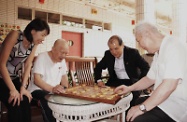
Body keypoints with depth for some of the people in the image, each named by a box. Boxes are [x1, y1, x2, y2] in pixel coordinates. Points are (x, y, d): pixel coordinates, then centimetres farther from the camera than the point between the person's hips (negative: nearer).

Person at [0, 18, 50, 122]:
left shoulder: (34, 44, -3)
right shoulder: (15, 35, -22)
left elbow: (28, 65, -5)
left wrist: (23, 87, -15)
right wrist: (13, 90, -25)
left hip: (14, 78, 6)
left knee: (25, 105, -7)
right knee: (16, 106, -17)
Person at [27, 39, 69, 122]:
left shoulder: (62, 60, 5)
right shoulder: (42, 57, -15)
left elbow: (64, 77, 14)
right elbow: (36, 80, -24)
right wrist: (52, 89, -41)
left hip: (54, 91, 6)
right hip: (38, 90, -6)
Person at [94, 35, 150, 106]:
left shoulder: (132, 53, -8)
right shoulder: (108, 54, 3)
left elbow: (146, 68, -11)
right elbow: (98, 67, 15)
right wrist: (99, 80, -2)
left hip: (131, 82, -3)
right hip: (115, 82, 3)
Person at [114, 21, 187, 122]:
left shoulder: (173, 46, -19)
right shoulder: (158, 53, 12)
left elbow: (169, 85, -27)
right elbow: (150, 79, 22)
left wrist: (143, 107, -22)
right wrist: (129, 88, 12)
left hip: (177, 105, -9)